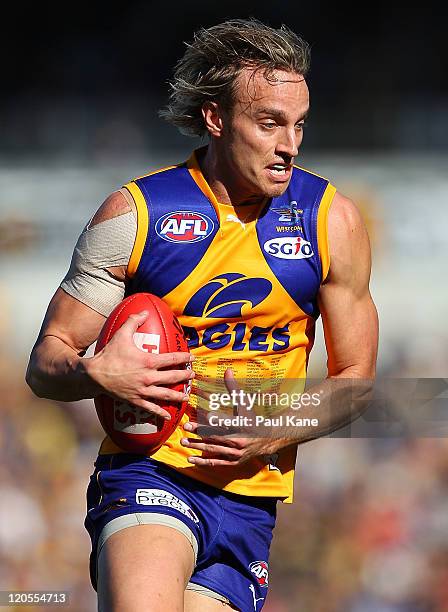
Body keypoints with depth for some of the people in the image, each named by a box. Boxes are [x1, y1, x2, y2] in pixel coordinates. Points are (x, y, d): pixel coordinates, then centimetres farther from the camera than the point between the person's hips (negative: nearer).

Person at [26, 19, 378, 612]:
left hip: (250, 497, 4)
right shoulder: (135, 213, -2)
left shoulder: (332, 222, 4)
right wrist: (95, 374, -20)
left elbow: (355, 380, 11)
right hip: (149, 472, -3)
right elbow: (45, 363, 4)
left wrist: (273, 432, -9)